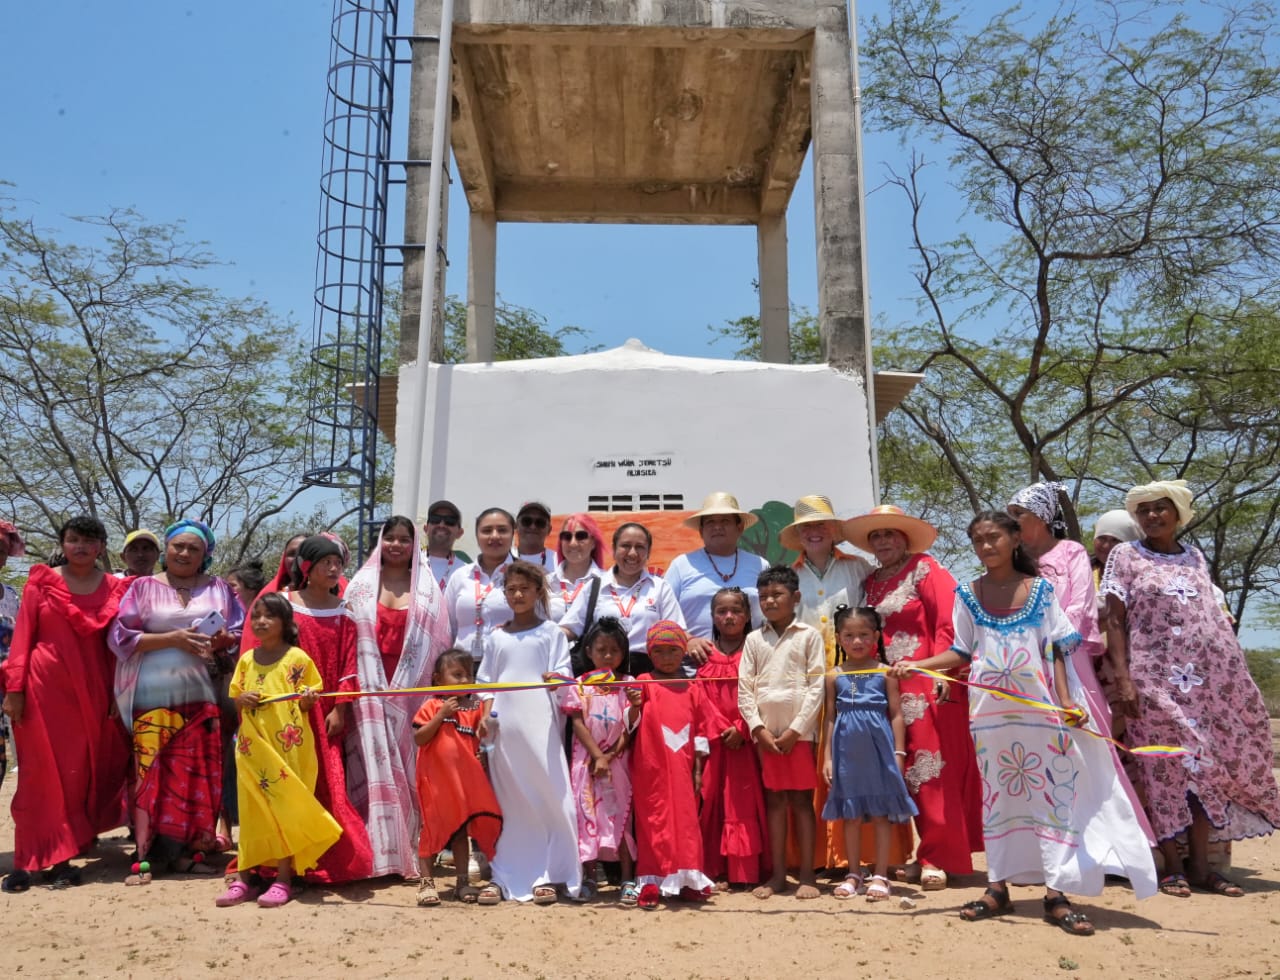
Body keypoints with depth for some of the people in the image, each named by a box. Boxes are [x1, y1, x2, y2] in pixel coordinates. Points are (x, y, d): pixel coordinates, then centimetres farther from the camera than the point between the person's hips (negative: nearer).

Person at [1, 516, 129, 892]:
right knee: (42, 771, 1)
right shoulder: (41, 580, 2)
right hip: (45, 684, -2)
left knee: (81, 771, 4)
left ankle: (62, 857, 14)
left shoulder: (114, 589, 7)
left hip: (93, 690, 2)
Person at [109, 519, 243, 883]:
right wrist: (172, 638, -12)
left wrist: (224, 640, -10)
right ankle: (146, 856, 1)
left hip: (200, 696, 2)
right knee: (152, 772, -5)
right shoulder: (144, 587, 6)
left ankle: (187, 850, 12)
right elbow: (120, 636, -2)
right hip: (153, 697, -2)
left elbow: (240, 634, 12)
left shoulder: (218, 589, 12)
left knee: (198, 774, 2)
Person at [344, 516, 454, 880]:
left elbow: (437, 642, 5)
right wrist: (349, 685, -2)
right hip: (371, 686, 0)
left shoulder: (427, 589, 9)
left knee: (408, 767, 2)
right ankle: (378, 850, 6)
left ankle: (410, 849, 10)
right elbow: (347, 637, 6)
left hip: (412, 689, 0)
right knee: (374, 765, -1)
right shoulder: (362, 585, 10)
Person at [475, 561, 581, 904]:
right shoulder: (498, 637, 13)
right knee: (507, 801, 7)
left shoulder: (551, 633, 5)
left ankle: (547, 875, 7)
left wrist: (556, 678, -23)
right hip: (505, 725, 3)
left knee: (548, 796, -4)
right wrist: (485, 714, 1)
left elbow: (563, 675, -1)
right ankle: (503, 876, 16)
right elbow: (487, 681, 15)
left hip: (540, 724, -3)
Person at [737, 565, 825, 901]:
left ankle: (806, 874, 10)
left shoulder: (808, 635, 0)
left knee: (801, 800, 3)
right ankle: (777, 874, 15)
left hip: (799, 731, -3)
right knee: (774, 800, 8)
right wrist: (758, 728, -7)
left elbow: (816, 687, -5)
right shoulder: (754, 639, 9)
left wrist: (795, 729, -11)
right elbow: (744, 688, 5)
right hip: (765, 732, 3)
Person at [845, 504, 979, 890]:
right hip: (890, 691, 6)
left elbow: (948, 622, -10)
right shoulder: (871, 583, 17)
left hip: (928, 687, -6)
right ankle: (931, 853, 18)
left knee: (932, 771, -5)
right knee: (907, 774, 8)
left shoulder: (925, 569, 0)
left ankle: (939, 858, 2)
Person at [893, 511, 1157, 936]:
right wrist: (915, 665, -5)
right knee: (996, 794, 9)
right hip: (991, 710, 2)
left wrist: (1066, 701, -9)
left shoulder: (1040, 589, 0)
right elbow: (962, 652, 6)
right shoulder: (968, 594, 3)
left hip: (1040, 707, -1)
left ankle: (1056, 892, 8)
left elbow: (1056, 651, 0)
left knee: (1052, 793, 0)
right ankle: (998, 887, 18)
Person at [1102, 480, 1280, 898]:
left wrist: (1234, 671, 9)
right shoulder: (1125, 556, 0)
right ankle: (1172, 865, 7)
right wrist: (1123, 679, -13)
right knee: (1168, 769, -1)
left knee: (1210, 766, 5)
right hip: (1157, 678, -4)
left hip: (1213, 676, 5)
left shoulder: (1194, 556, 13)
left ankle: (1200, 863, 14)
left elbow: (1213, 615, 15)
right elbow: (1115, 622, -4)